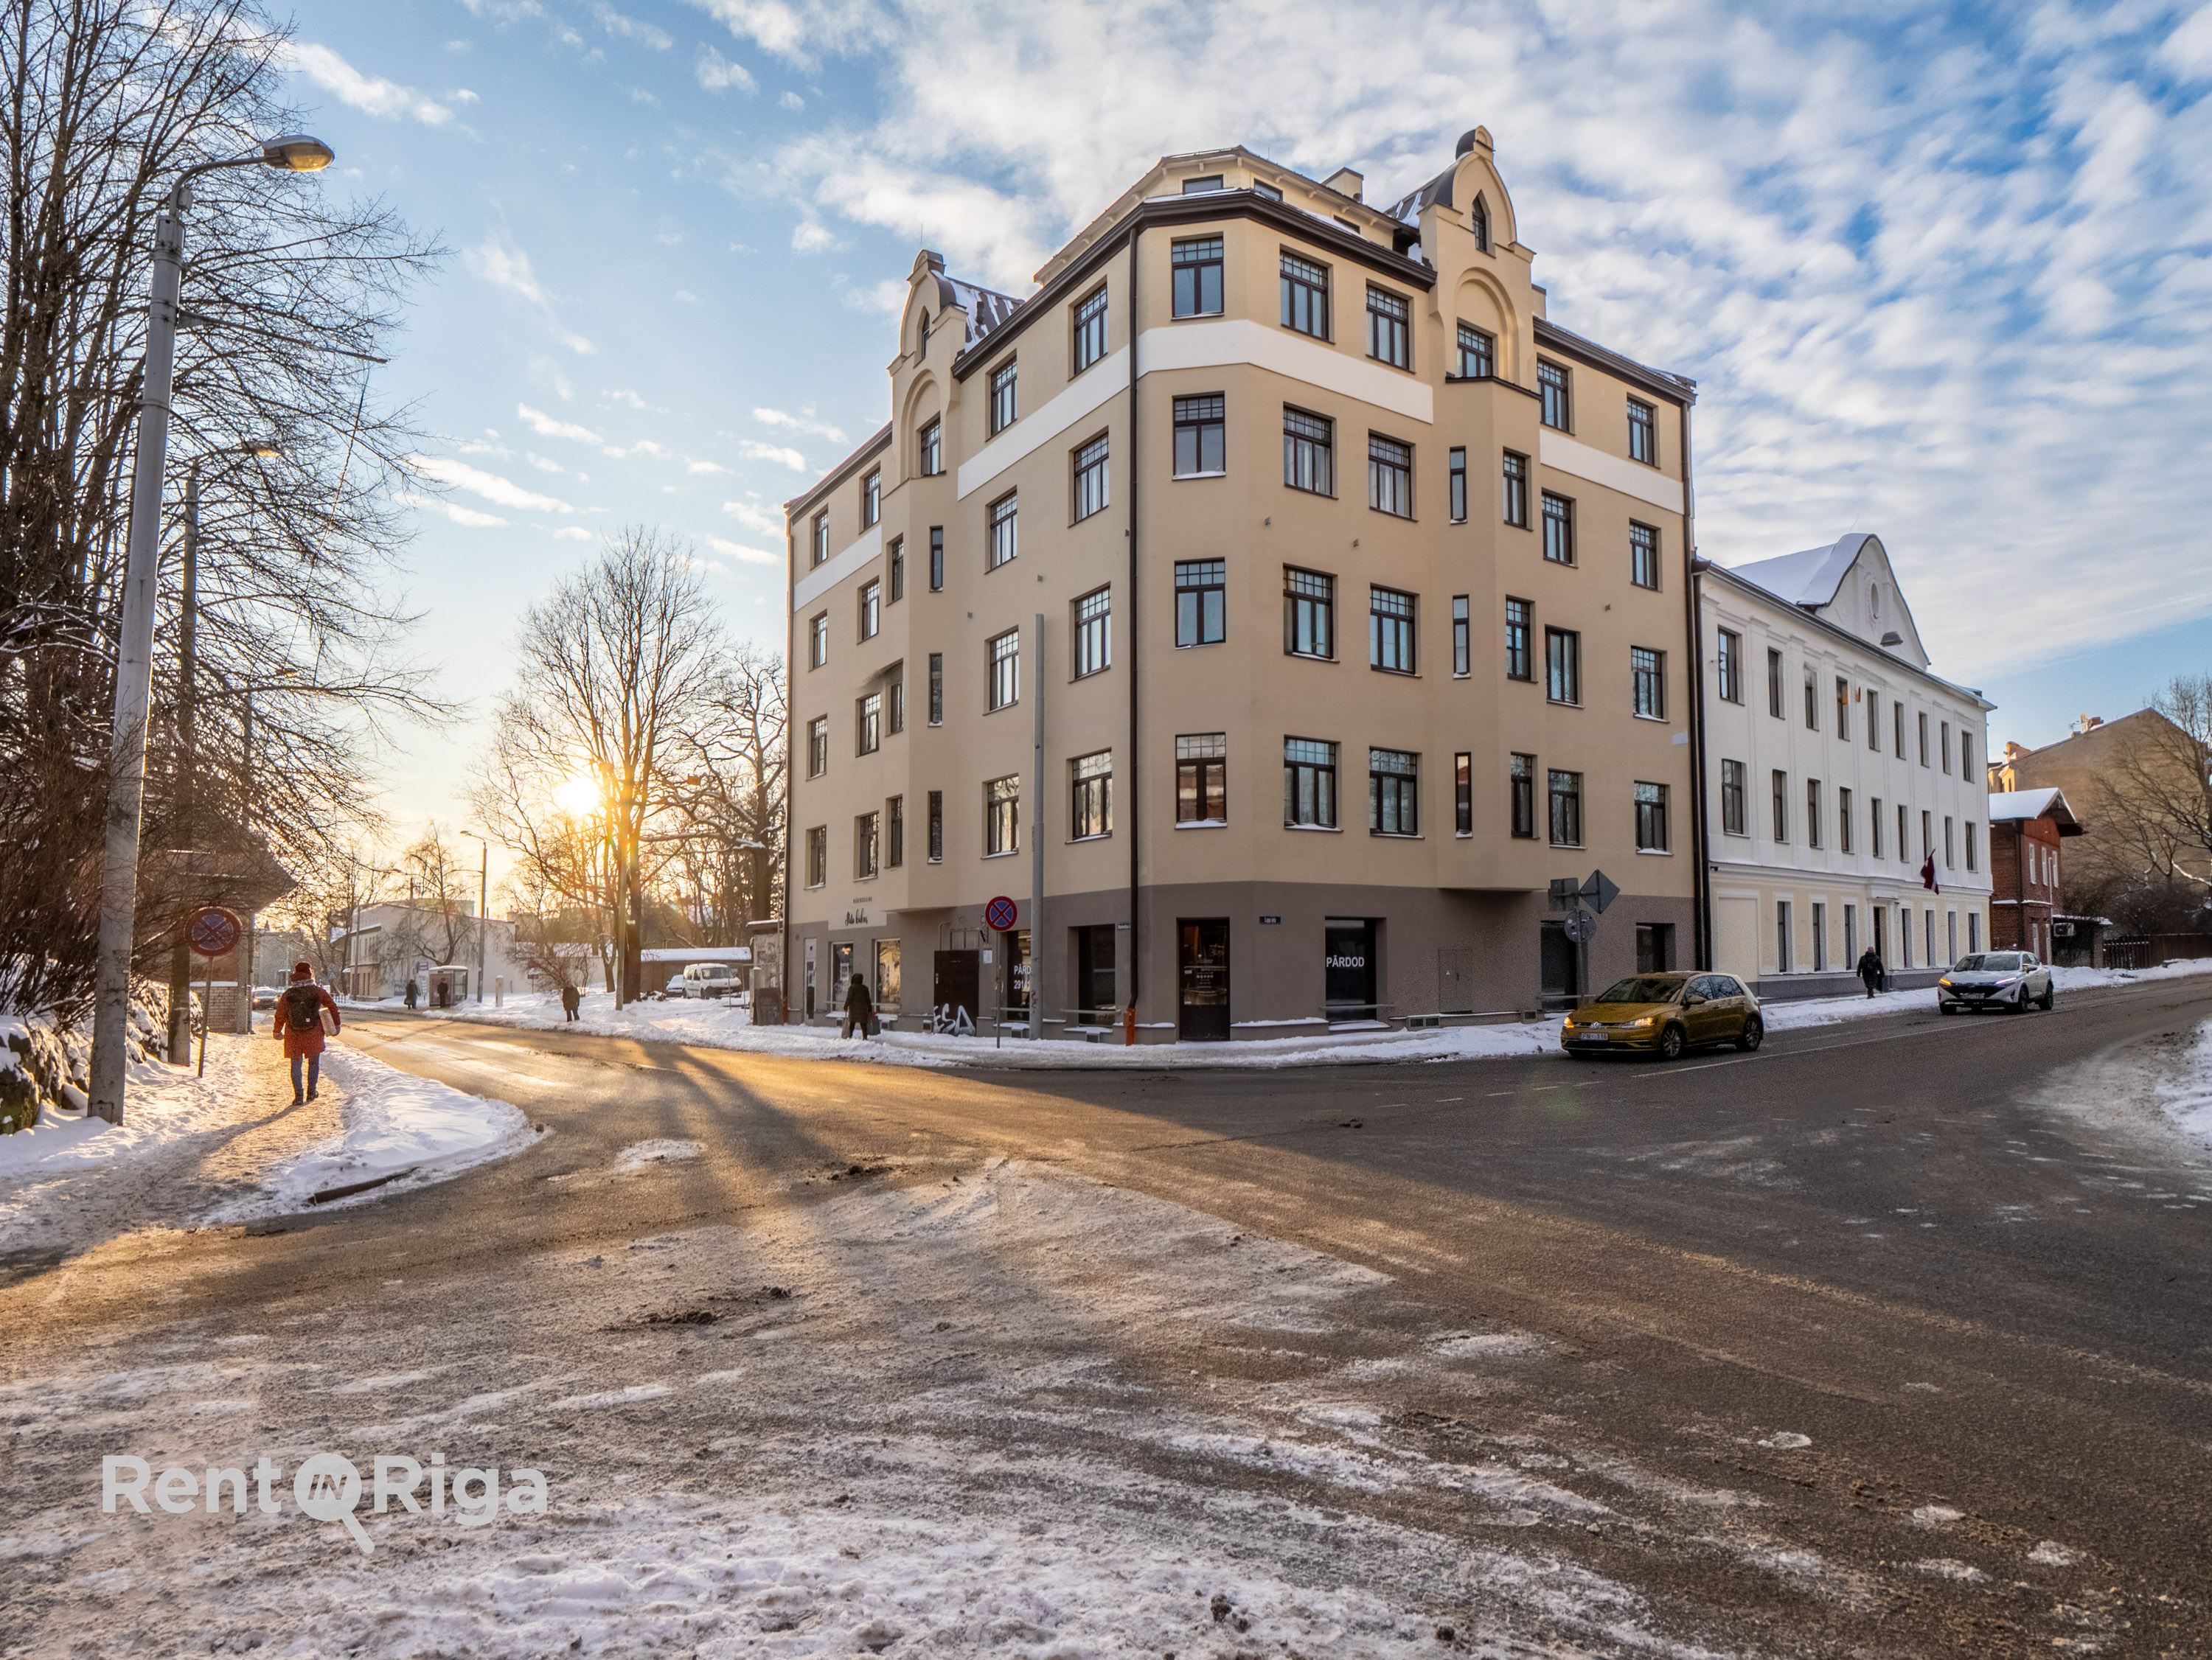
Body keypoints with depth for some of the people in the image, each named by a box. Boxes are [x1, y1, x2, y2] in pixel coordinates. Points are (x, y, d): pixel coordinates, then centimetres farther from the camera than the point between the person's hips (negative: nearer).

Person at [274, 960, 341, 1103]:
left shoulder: (288, 994, -3)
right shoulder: (318, 992, -5)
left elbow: (280, 1015, 3)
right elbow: (333, 1007, 2)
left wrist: (277, 1031, 18)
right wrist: (336, 1024, 15)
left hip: (293, 1035, 1)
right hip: (313, 1034, -1)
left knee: (296, 1064, 9)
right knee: (314, 1062, 15)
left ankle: (298, 1095, 3)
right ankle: (311, 1092, 19)